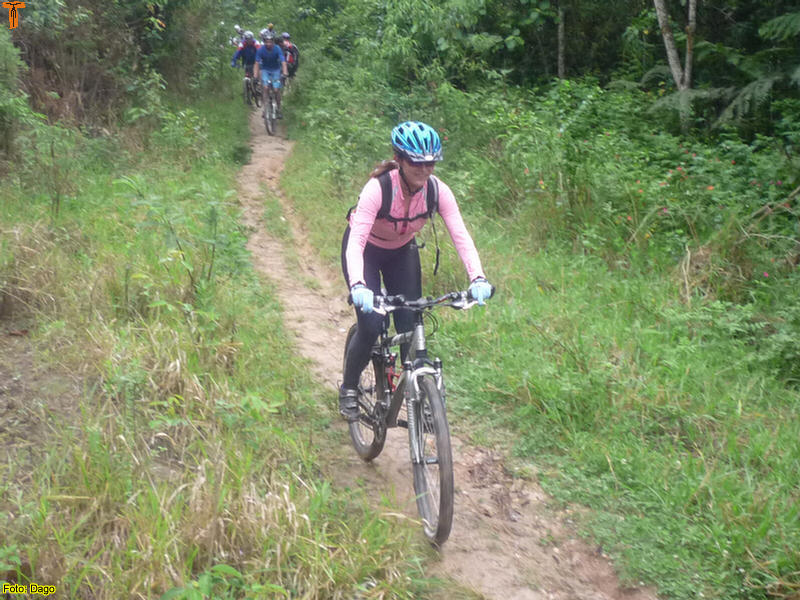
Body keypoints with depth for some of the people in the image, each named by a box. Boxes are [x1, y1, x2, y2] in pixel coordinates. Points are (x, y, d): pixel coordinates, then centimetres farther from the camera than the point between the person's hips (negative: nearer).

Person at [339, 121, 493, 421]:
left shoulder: (437, 190, -25)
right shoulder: (378, 188, -35)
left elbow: (461, 235, -30)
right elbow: (356, 243, -42)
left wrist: (477, 278, -45)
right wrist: (358, 285, -59)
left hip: (402, 251, 3)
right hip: (366, 249, -3)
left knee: (411, 325, -6)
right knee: (371, 326, -14)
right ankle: (348, 388, 12)